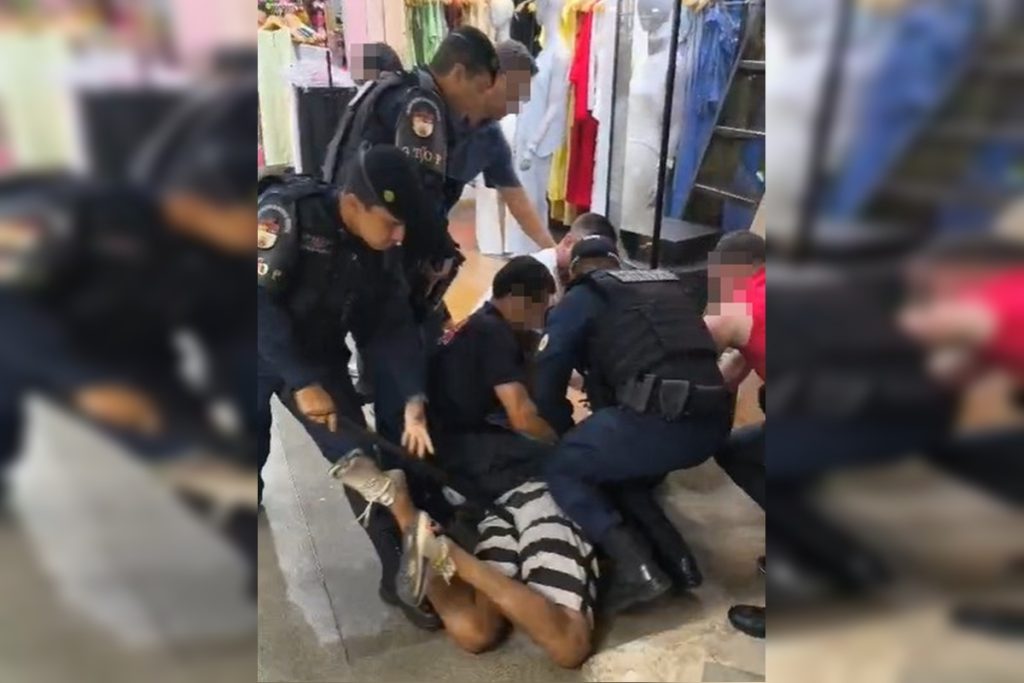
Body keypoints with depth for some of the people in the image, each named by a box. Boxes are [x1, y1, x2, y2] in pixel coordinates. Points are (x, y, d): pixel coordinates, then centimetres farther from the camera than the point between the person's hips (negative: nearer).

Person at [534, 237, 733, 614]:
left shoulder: (580, 298, 12)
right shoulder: (669, 285, 29)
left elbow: (546, 385, 8)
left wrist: (572, 434, 26)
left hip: (657, 417, -7)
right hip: (714, 419, 7)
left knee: (562, 471, 12)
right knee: (622, 468, 29)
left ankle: (636, 568, -2)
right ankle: (675, 556, 18)